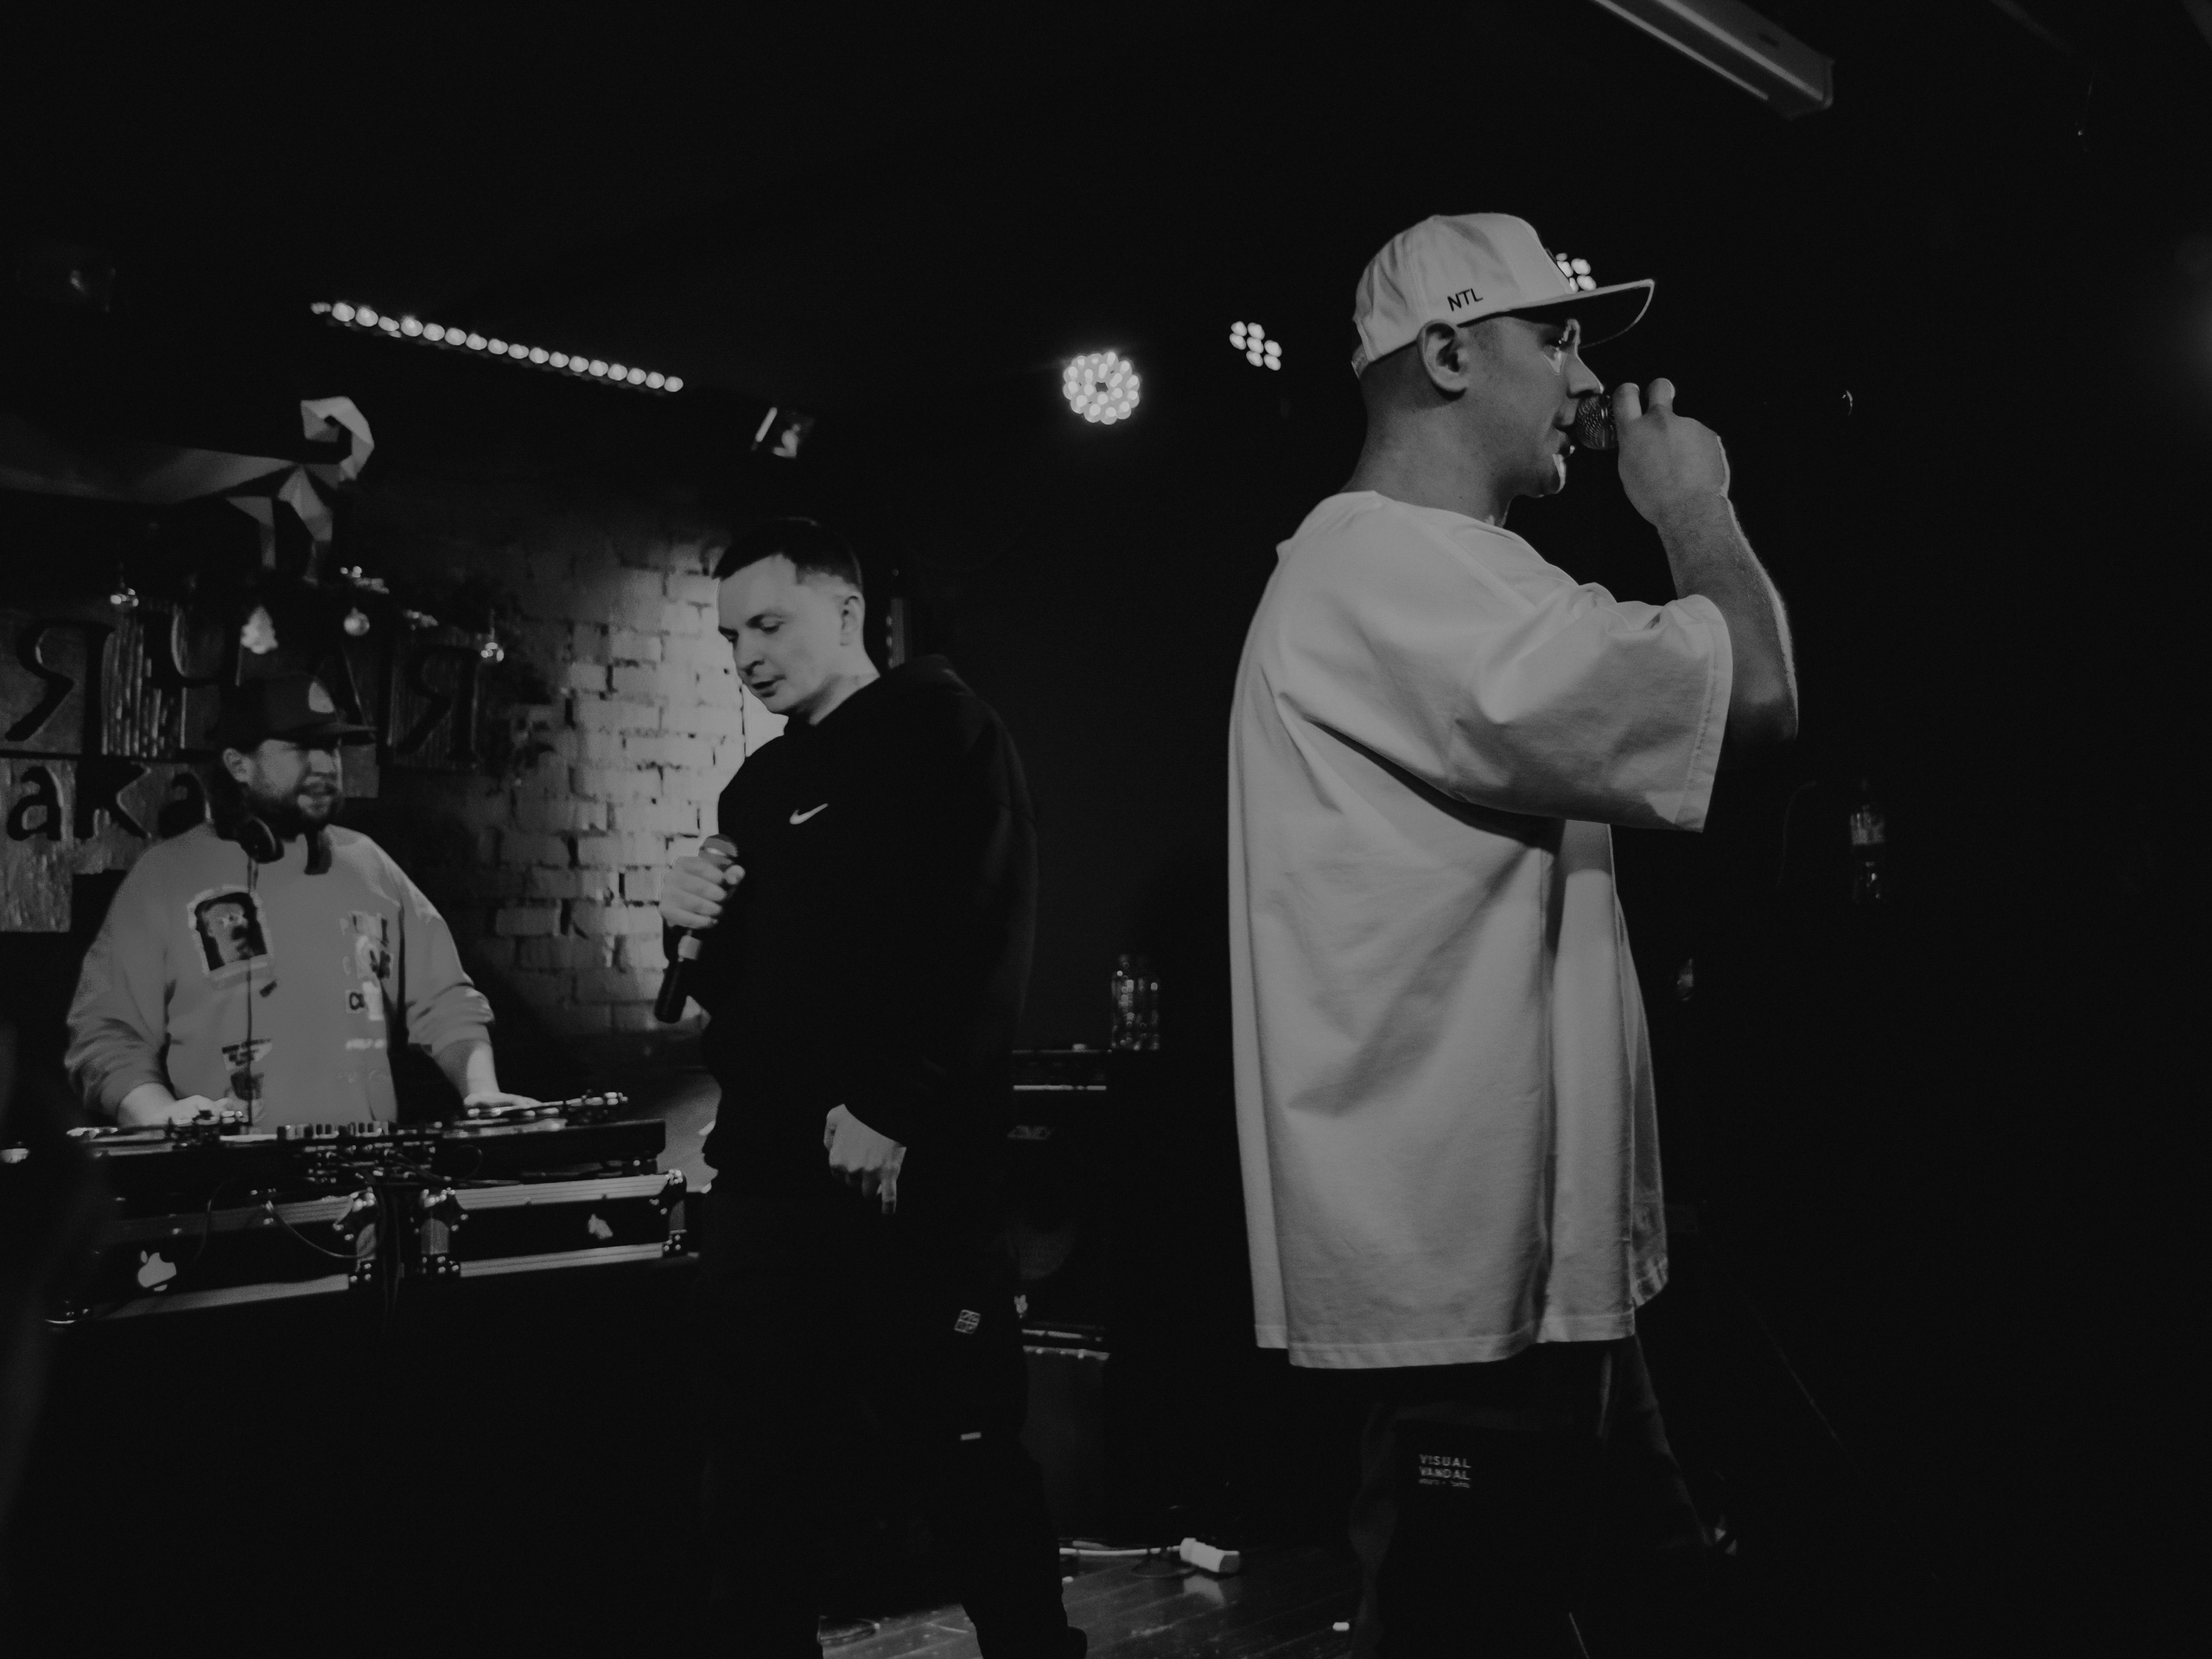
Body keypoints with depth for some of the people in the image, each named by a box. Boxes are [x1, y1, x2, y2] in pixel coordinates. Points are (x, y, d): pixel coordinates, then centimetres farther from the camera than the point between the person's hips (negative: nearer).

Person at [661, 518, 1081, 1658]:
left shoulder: (940, 731, -2)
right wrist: (698, 929, 2)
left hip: (909, 1182, -6)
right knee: (759, 1491, 9)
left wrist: (891, 1112, -20)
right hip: (769, 1180, 7)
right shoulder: (760, 785, 18)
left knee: (969, 1471, 0)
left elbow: (985, 952, -14)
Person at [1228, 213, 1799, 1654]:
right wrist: (1698, 509, -7)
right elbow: (1753, 696, -22)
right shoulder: (1387, 568, -18)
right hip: (1471, 1268, -11)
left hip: (1517, 1243, 11)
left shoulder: (1422, 581, 18)